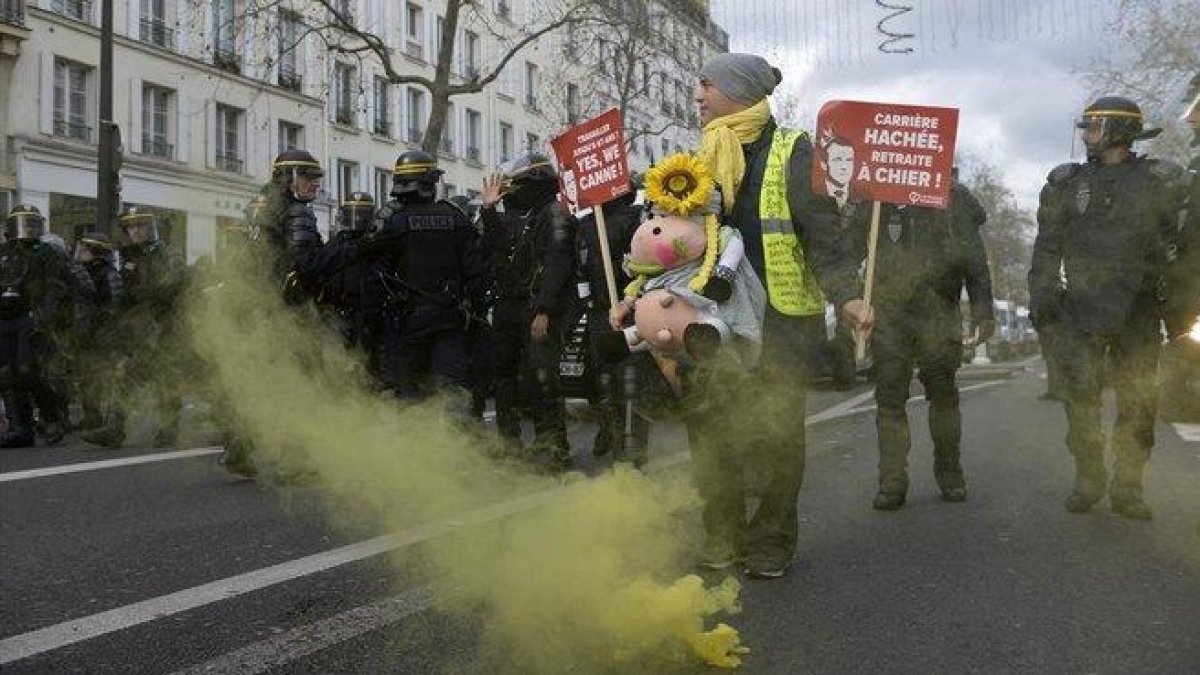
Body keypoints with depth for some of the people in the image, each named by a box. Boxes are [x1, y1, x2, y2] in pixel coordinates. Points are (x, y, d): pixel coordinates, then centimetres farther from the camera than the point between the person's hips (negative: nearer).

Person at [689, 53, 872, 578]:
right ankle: (723, 539, 17)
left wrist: (845, 296, -23)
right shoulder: (703, 157, 15)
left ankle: (770, 543, 16)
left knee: (777, 435, 1)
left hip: (780, 319, -5)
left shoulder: (791, 152, -4)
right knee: (709, 432, 3)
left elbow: (822, 235, -11)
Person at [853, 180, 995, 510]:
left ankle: (949, 472, 21)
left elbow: (975, 260, 6)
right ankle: (892, 483, 3)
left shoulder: (953, 197, 7)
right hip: (887, 315, 1)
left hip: (938, 313, 0)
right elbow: (855, 249, 12)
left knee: (943, 393, 6)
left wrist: (983, 311, 0)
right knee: (889, 397, -1)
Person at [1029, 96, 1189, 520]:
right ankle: (1087, 481, 10)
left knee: (1138, 401, 2)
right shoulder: (1067, 182, 10)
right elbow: (1047, 247, 10)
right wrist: (1041, 296, 2)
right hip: (1081, 310, 1)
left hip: (1139, 312, 0)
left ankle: (1127, 488, 10)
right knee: (1082, 397, -1)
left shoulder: (1161, 181, 6)